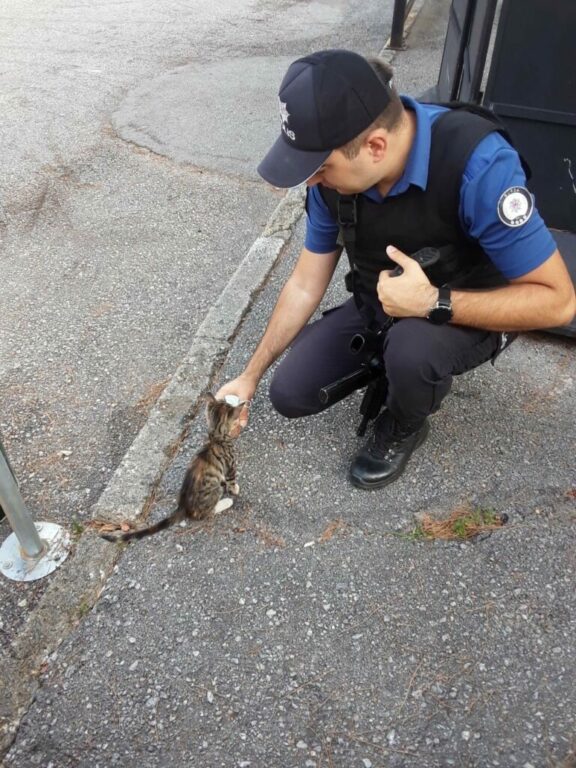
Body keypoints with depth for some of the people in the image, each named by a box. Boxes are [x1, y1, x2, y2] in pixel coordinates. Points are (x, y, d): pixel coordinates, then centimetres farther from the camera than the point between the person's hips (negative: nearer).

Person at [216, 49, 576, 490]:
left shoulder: (478, 163, -35)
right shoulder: (335, 173, -17)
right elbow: (306, 283, -6)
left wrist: (433, 302, -39)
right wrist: (251, 375, -4)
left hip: (473, 311, -4)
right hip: (381, 305, 5)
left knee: (410, 350, -38)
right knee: (291, 394, -5)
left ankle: (403, 428, -2)